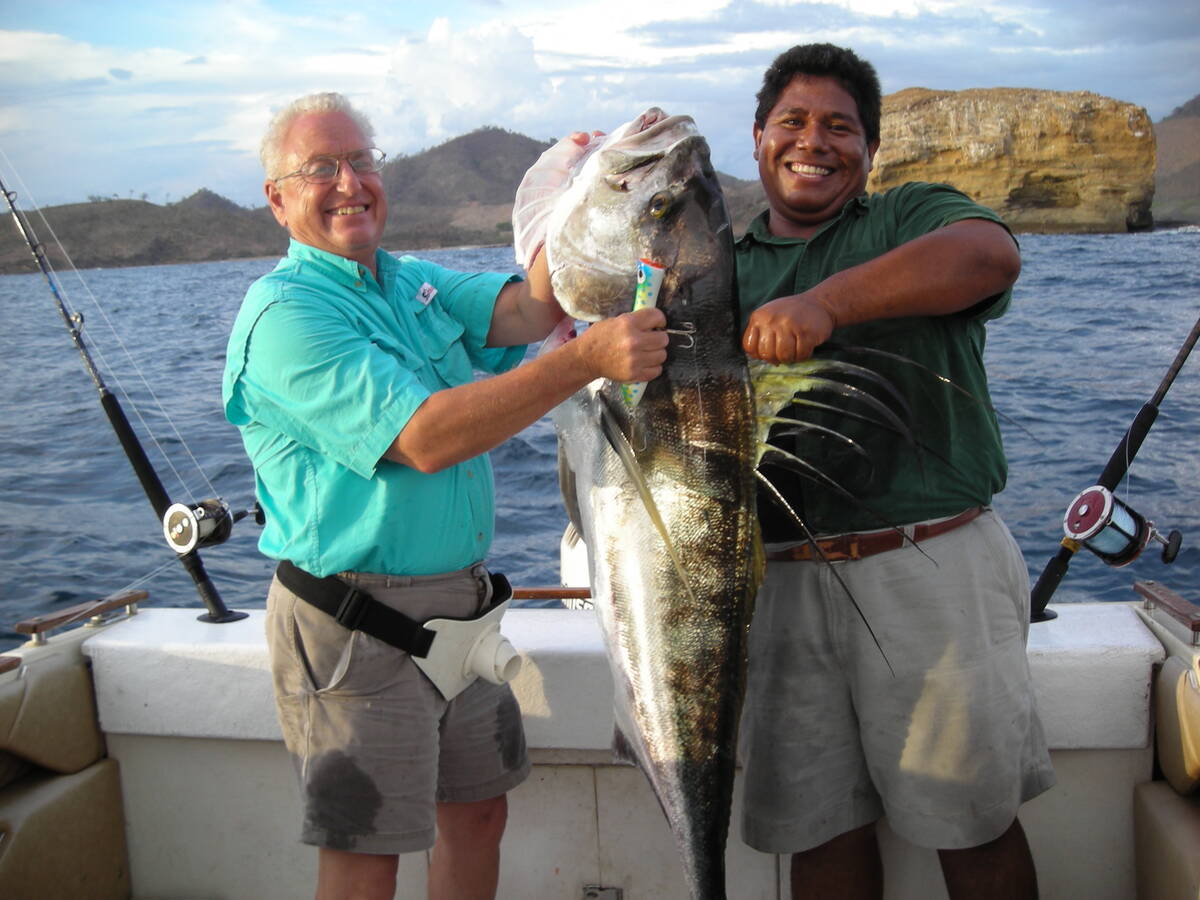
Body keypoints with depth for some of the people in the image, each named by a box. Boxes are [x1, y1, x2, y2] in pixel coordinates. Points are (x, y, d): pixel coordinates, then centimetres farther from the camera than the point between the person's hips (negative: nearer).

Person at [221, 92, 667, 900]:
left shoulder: (412, 282, 11)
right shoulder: (286, 314, -16)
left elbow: (527, 310, -6)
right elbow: (424, 439, -27)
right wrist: (587, 359, -34)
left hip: (460, 603, 8)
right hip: (357, 627, -7)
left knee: (479, 813, 19)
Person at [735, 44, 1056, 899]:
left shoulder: (915, 216, 5)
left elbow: (989, 254, -19)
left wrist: (826, 301, -31)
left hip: (931, 568, -2)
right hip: (781, 584, 3)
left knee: (976, 825, 10)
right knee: (820, 827, 12)